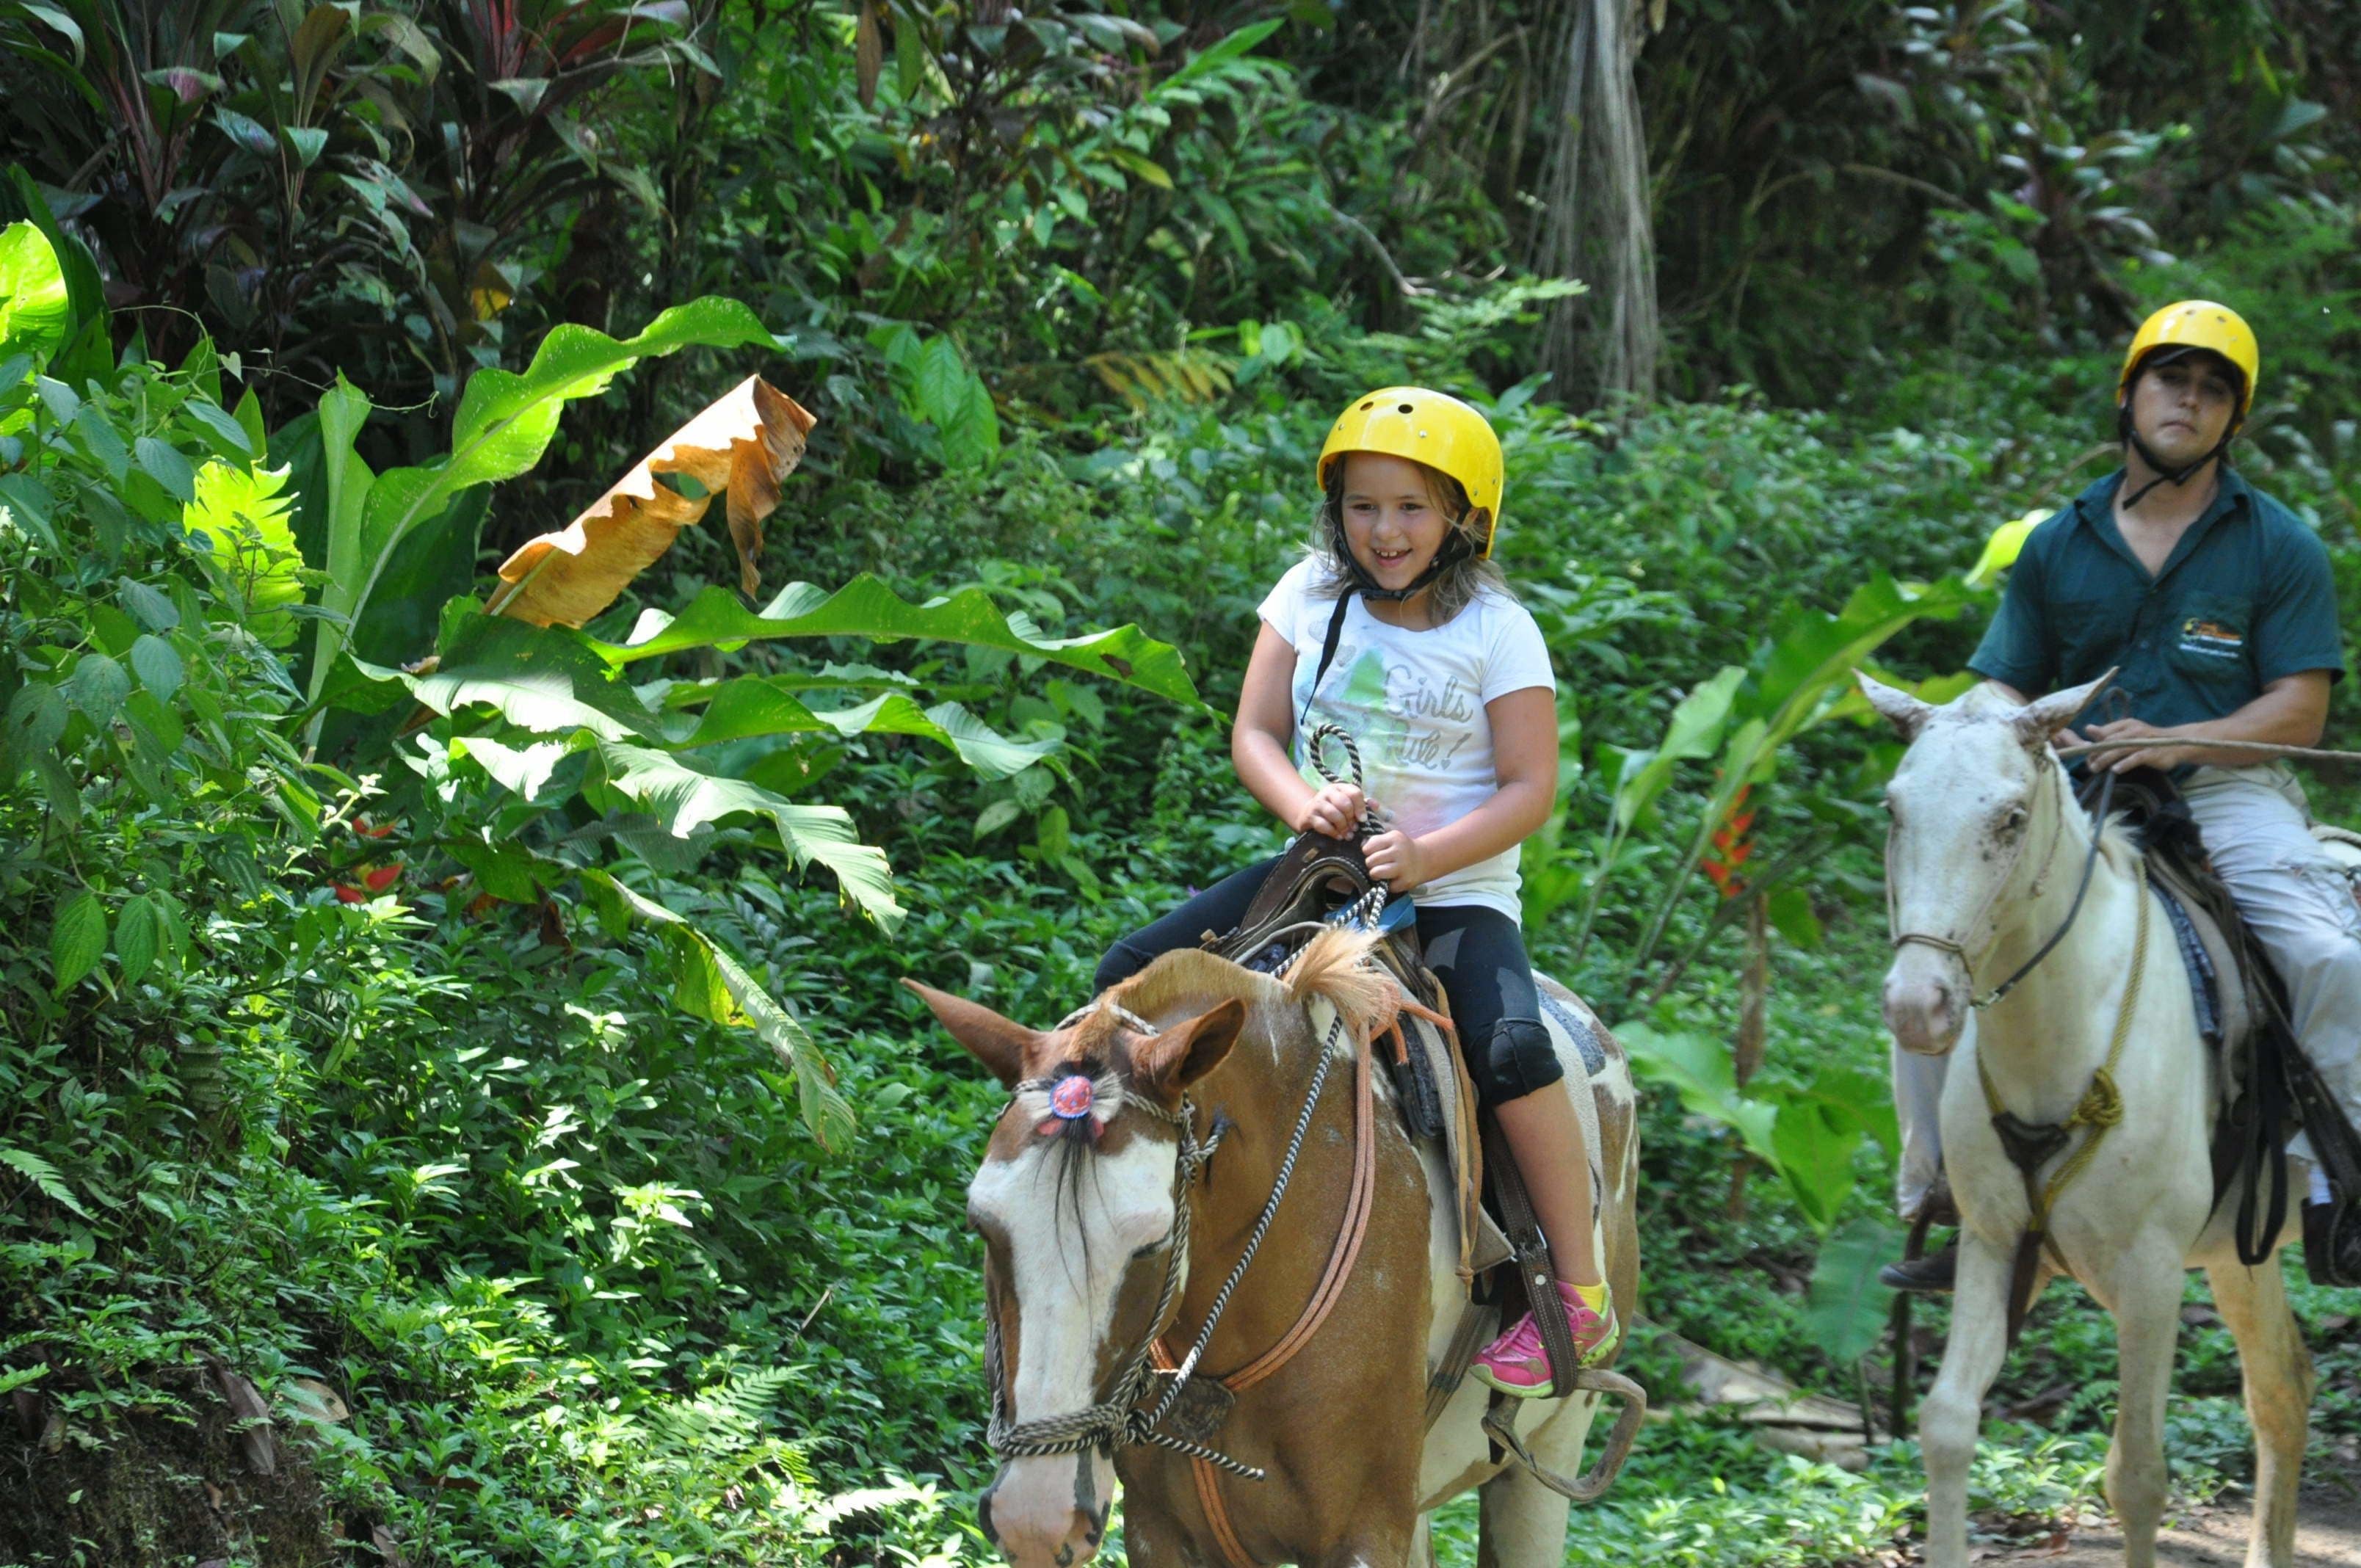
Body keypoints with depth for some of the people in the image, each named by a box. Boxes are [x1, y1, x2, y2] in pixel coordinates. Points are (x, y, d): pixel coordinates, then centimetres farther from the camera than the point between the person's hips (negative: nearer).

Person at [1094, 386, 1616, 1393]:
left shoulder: (1496, 630, -7)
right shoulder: (1312, 596, 4)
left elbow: (1529, 787, -10)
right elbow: (1254, 733, 5)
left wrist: (1427, 856, -24)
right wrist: (1303, 804, -17)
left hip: (1458, 890, -5)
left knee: (1510, 1046, -31)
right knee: (1133, 976, -10)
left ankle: (1582, 1297, -21)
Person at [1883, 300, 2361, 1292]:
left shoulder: (2277, 547, 4)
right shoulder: (2058, 547, 12)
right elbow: (2006, 689, 15)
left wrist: (2174, 743, -18)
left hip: (2227, 792, -2)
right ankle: (1938, 1200, -1)